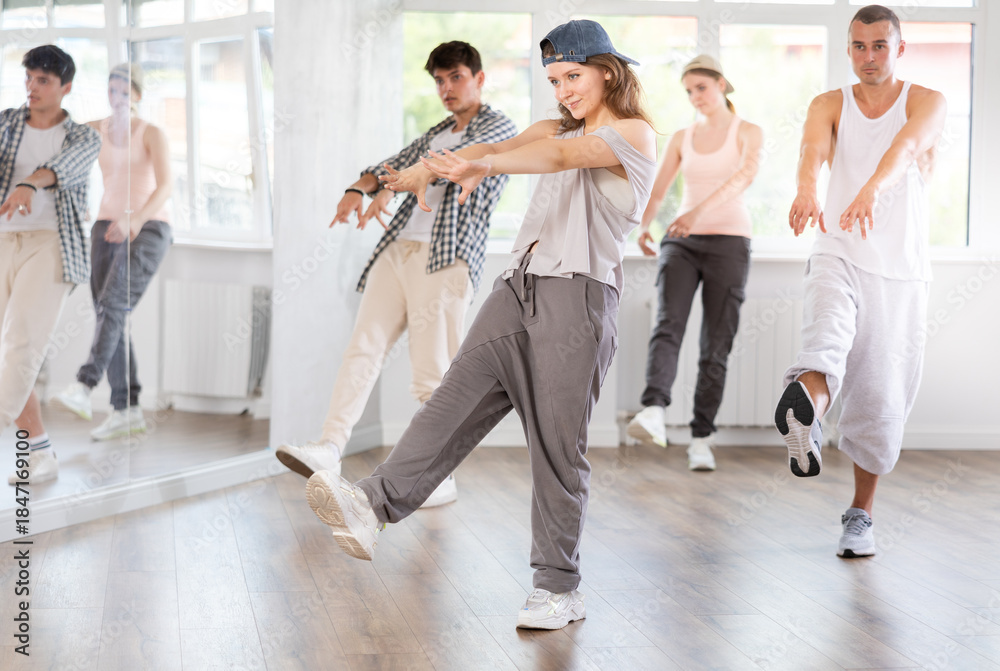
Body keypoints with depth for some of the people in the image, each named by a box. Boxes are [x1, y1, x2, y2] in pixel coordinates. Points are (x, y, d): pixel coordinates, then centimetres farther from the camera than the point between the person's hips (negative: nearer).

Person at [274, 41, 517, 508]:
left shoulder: (499, 128, 4)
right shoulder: (436, 133, 29)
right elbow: (392, 165, 20)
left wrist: (394, 184, -26)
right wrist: (359, 188, -3)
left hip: (446, 257, -7)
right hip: (398, 248, 7)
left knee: (433, 372, -7)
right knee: (363, 347, -6)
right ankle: (330, 448, -12)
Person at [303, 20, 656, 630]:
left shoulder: (635, 134, 2)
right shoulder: (559, 127, 27)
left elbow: (561, 155, -16)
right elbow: (502, 147, 11)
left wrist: (483, 166, -32)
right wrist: (428, 168, -5)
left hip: (580, 294, -6)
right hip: (521, 283, 6)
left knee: (558, 444, -5)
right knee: (458, 396, -12)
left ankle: (560, 589, 3)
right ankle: (375, 506, -26)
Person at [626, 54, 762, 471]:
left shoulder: (748, 133, 2)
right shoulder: (682, 138, 14)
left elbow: (746, 174, -18)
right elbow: (657, 191, 10)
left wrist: (700, 210, -35)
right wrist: (642, 226, -13)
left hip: (729, 241, -2)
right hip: (682, 241, 2)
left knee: (716, 347, -1)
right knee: (668, 325, -22)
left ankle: (701, 440, 5)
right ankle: (654, 413, -40)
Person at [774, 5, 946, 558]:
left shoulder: (927, 102, 0)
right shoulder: (829, 105, 5)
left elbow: (907, 145, -24)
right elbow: (814, 148, -19)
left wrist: (871, 190, -46)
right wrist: (806, 191, -43)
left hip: (901, 269, 0)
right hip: (838, 256, 0)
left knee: (881, 399, 4)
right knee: (828, 338, -33)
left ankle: (860, 514, 20)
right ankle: (806, 424, -62)